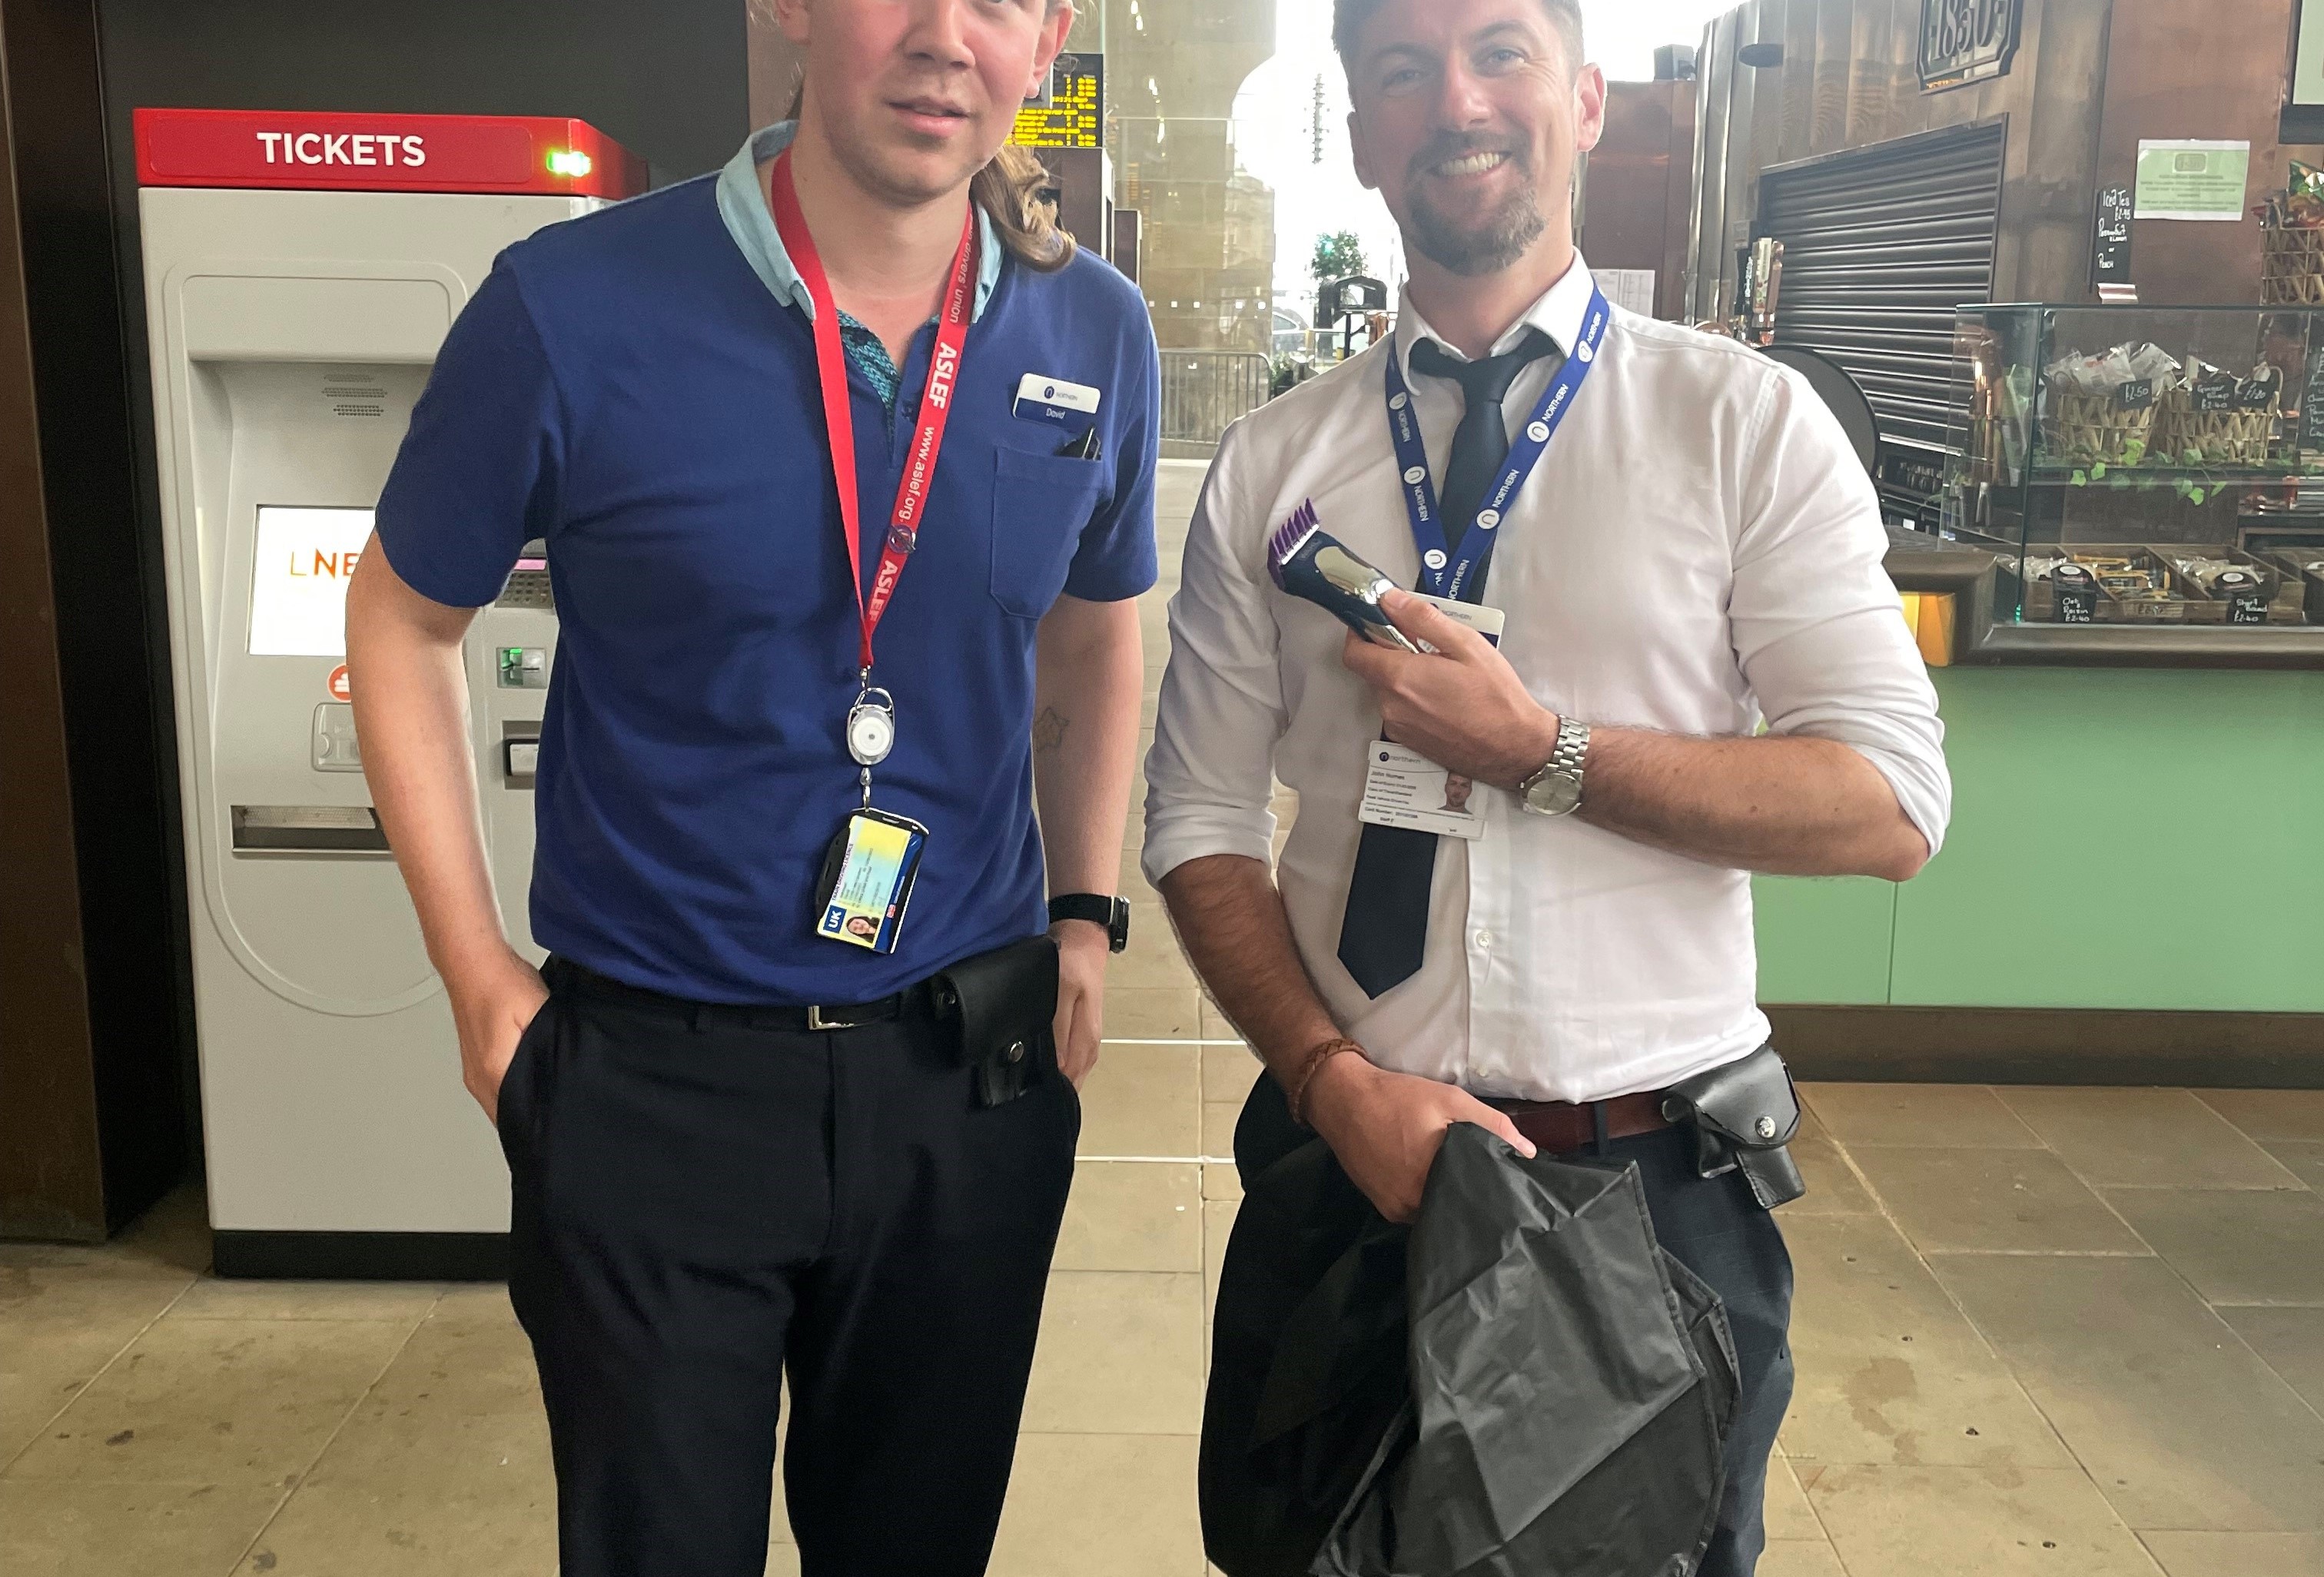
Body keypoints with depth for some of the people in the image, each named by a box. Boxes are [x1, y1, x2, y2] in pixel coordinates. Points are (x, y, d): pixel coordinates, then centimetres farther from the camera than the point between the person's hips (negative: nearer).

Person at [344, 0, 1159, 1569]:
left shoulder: (1097, 335, -3)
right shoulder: (575, 308, -14)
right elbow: (405, 622, -1)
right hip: (654, 1075, -2)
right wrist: (481, 980, -3)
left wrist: (1086, 913, 5)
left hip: (969, 1068, 3)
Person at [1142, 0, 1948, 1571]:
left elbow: (1892, 804, -9)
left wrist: (1540, 751, -18)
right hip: (1355, 1147, 1)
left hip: (1662, 1167, -1)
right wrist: (1340, 1080, -14)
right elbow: (1202, 824, 0)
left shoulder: (1747, 421, -4)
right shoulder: (1271, 466, 0)